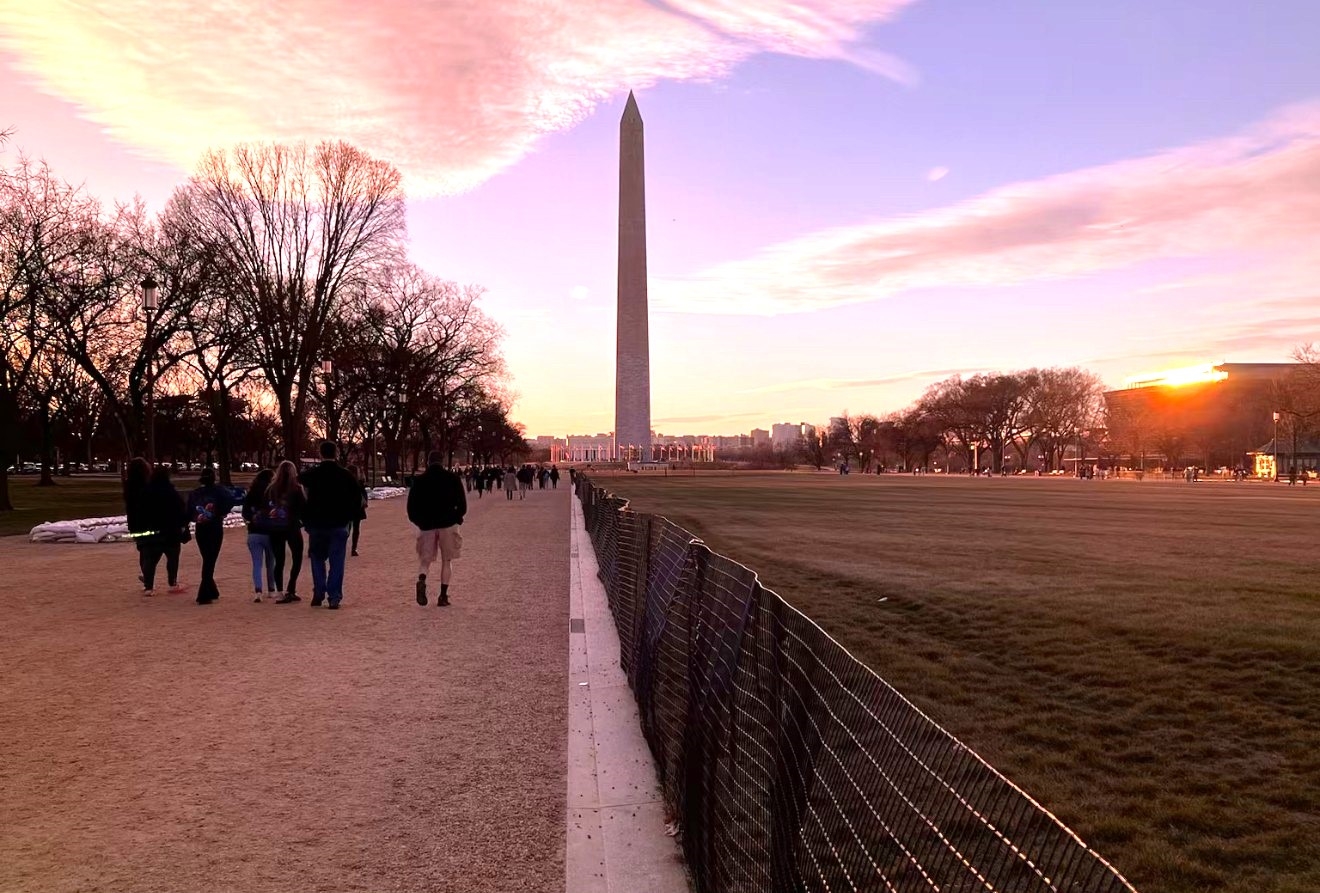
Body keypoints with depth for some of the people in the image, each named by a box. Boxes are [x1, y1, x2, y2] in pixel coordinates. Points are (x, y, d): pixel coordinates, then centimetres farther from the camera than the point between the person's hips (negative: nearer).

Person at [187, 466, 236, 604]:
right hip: (215, 529, -4)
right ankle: (204, 595, -8)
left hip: (200, 530, 4)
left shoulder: (193, 494, 8)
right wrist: (221, 513, -13)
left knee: (207, 560, 17)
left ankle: (211, 592, 25)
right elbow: (230, 500, -22)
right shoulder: (218, 491, -4)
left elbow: (189, 514, 1)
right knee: (210, 561, -2)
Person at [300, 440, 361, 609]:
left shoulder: (310, 475, -3)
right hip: (339, 525, -1)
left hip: (316, 525, 1)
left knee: (318, 559, 16)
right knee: (336, 563, 2)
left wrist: (306, 520, 9)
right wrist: (349, 518, 7)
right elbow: (357, 497, -1)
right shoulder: (345, 475, -3)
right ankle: (334, 598, -1)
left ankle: (318, 594, 11)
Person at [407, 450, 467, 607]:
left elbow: (411, 506, 2)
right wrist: (457, 518, 12)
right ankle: (443, 595, 5)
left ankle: (421, 580, -20)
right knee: (446, 560, 10)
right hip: (448, 525, -1)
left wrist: (419, 521, 16)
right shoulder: (452, 478, -1)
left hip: (426, 526, 1)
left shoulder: (419, 481, 3)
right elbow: (462, 504, -3)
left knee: (425, 559, 11)